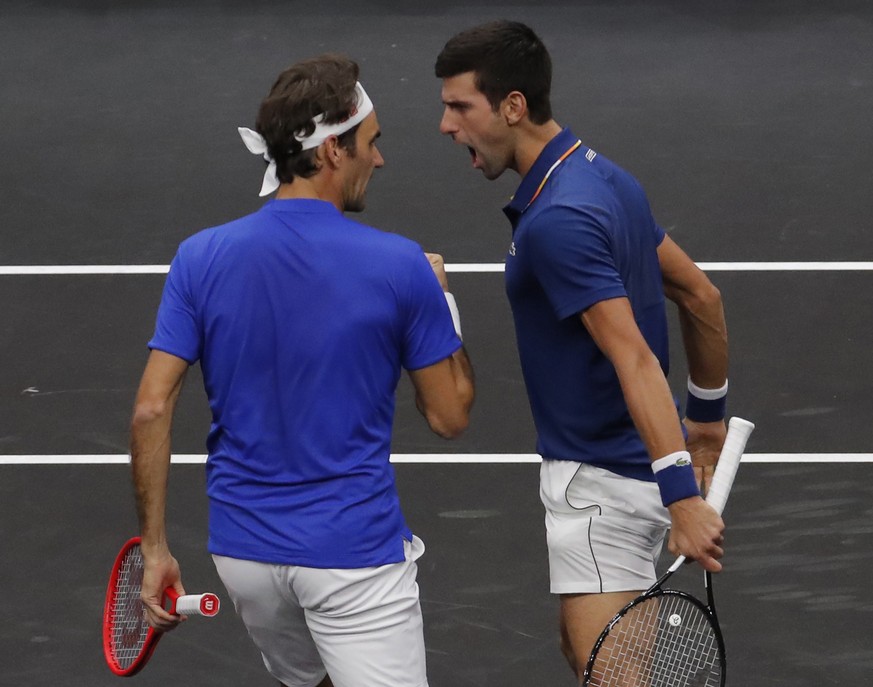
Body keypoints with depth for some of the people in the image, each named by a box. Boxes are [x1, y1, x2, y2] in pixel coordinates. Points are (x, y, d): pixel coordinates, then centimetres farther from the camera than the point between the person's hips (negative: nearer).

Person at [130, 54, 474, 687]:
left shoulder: (201, 259, -3)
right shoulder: (400, 266, -12)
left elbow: (152, 410, -6)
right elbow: (451, 415, -2)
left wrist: (155, 548, 2)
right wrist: (440, 299, 13)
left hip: (243, 551, 5)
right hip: (355, 554, -5)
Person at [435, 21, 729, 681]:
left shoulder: (556, 219, -24)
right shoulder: (605, 177, 7)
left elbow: (635, 359, -30)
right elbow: (701, 295, 15)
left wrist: (682, 495, -35)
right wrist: (710, 415, 23)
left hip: (601, 480, -10)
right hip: (622, 468, 10)